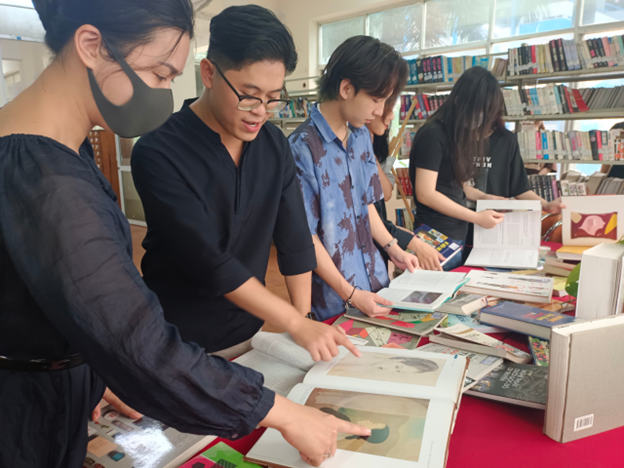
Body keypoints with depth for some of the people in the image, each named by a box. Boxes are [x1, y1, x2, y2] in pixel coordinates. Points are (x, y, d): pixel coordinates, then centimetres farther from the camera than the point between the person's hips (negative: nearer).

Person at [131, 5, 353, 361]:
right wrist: (297, 324, -25)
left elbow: (294, 238, -3)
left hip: (251, 331, 5)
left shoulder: (274, 143, -3)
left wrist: (305, 321, -6)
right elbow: (209, 261, -26)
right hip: (181, 345, -4)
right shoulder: (158, 154, -20)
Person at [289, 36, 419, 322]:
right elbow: (305, 236, -18)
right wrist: (350, 294, -16)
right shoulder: (302, 148, -21)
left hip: (376, 281, 7)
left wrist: (393, 249, 10)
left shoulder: (361, 137, 3)